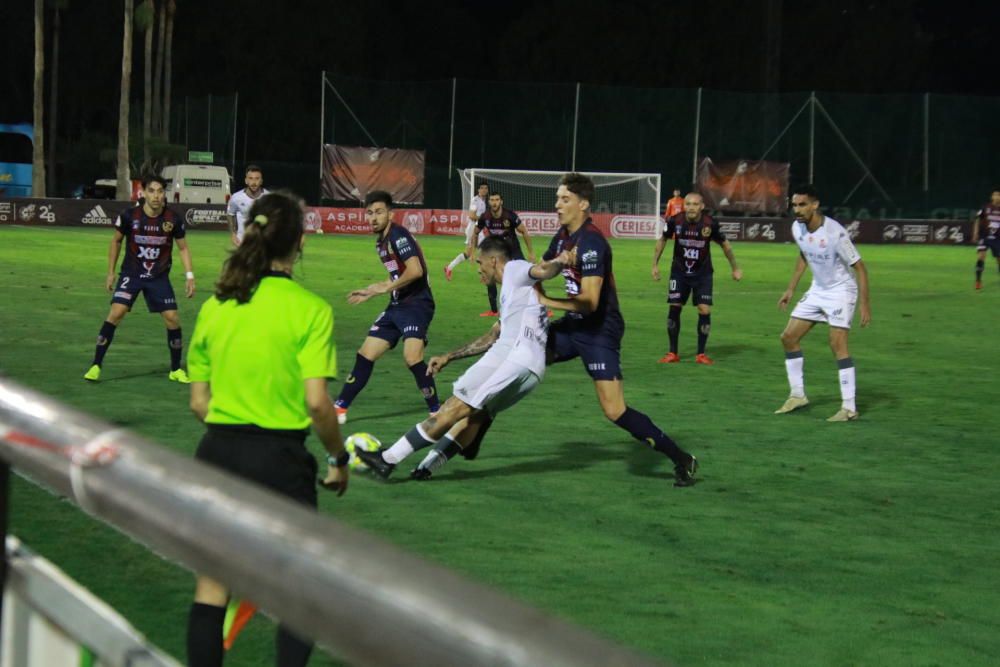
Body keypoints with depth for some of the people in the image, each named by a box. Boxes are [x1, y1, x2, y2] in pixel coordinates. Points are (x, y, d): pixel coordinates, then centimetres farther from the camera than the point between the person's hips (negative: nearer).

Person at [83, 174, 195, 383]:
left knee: (172, 318, -6)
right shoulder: (129, 216, -14)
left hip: (159, 277, 1)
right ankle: (96, 365, -8)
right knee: (116, 313, -17)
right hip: (131, 274, -1)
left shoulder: (174, 219, -11)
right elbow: (116, 241, 4)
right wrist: (110, 273, 6)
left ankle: (176, 369, 13)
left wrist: (189, 276, -6)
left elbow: (183, 248, 3)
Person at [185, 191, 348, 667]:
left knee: (211, 588, 10)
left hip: (218, 451, 4)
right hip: (281, 458, -4)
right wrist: (338, 458, -1)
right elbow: (316, 402, -15)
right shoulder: (310, 309, -10)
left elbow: (198, 403, 8)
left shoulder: (214, 308, 4)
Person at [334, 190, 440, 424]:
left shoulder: (398, 235, -14)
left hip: (417, 304, -9)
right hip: (396, 306, 9)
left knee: (412, 357, -25)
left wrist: (386, 287, -16)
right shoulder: (381, 241, 14)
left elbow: (415, 270, -25)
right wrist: (370, 292, 24)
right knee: (365, 355, 8)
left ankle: (436, 410, -10)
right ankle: (340, 408, 17)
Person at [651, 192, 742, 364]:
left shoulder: (710, 224, -18)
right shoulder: (675, 221, -16)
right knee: (674, 308, -5)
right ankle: (673, 353, 7)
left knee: (704, 310, -9)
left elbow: (725, 244, -1)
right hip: (679, 272, 1)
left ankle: (701, 354, 4)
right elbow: (662, 239, 3)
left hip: (703, 273, -1)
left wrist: (735, 268, 7)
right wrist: (655, 264, 5)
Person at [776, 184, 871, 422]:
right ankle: (798, 395, 18)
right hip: (817, 290, 8)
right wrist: (790, 289, 16)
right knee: (789, 337, 5)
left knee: (838, 344, -19)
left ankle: (849, 408, -16)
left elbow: (859, 267, -21)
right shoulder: (797, 228, -6)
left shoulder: (835, 233, -27)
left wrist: (865, 304, -26)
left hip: (841, 290, -8)